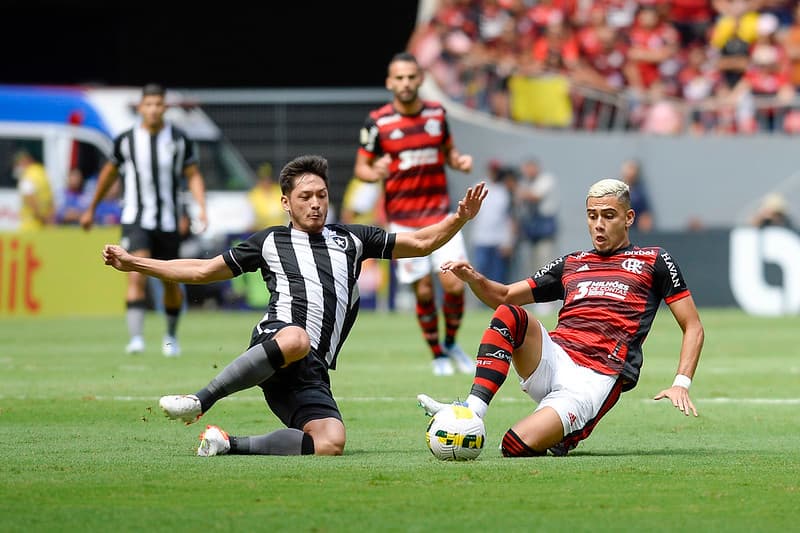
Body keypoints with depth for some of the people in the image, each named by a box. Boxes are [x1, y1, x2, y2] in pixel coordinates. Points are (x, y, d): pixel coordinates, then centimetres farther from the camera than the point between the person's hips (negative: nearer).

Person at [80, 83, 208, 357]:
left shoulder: (180, 140, -2)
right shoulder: (126, 140, -2)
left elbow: (193, 175, 3)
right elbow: (109, 172, 13)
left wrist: (201, 208, -13)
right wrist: (91, 209, 21)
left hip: (168, 221, 1)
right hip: (135, 219, -1)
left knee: (171, 282, 10)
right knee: (136, 276, -20)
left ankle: (171, 335, 34)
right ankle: (136, 338, -26)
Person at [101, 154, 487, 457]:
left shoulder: (352, 239, 27)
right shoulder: (270, 242, 22)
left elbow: (421, 242, 28)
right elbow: (202, 271, 27)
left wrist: (459, 219, 9)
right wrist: (133, 264, 23)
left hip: (312, 372, 3)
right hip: (276, 337, -3)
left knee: (331, 444, -25)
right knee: (296, 340, -44)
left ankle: (230, 444, -9)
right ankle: (198, 402, -35)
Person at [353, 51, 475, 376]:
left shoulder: (437, 113, 4)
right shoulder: (377, 122, -5)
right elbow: (361, 167, 2)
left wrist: (460, 161, -3)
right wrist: (375, 173, -20)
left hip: (440, 214, 2)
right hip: (403, 220, -2)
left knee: (455, 285, -8)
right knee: (424, 291, -3)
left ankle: (451, 344, 17)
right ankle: (437, 354, 18)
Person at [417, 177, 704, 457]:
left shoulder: (653, 261, 12)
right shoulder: (571, 264, 25)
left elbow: (693, 327, 10)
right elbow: (502, 296, 27)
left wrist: (681, 384, -6)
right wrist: (473, 278, 4)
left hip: (595, 379, -5)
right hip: (552, 359, 5)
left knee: (516, 446, -26)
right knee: (509, 315, -26)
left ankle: (563, 438, 8)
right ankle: (472, 411, -31)